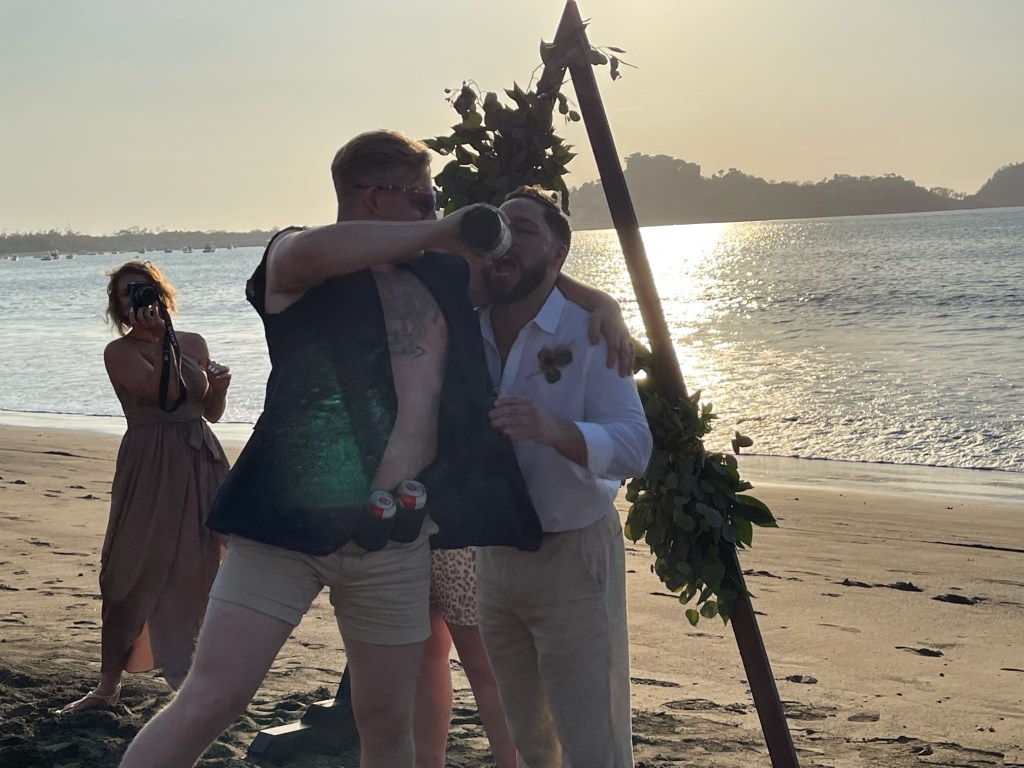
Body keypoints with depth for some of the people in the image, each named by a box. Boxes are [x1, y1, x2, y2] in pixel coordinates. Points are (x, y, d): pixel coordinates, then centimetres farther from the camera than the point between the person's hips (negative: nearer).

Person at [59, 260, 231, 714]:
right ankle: (108, 686, 8)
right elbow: (163, 391, -19)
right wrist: (162, 336, -18)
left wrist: (220, 387, -2)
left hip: (202, 462, 4)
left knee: (204, 570, 6)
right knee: (131, 575, -2)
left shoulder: (194, 344, 12)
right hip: (150, 469, -4)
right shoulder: (119, 352, -3)